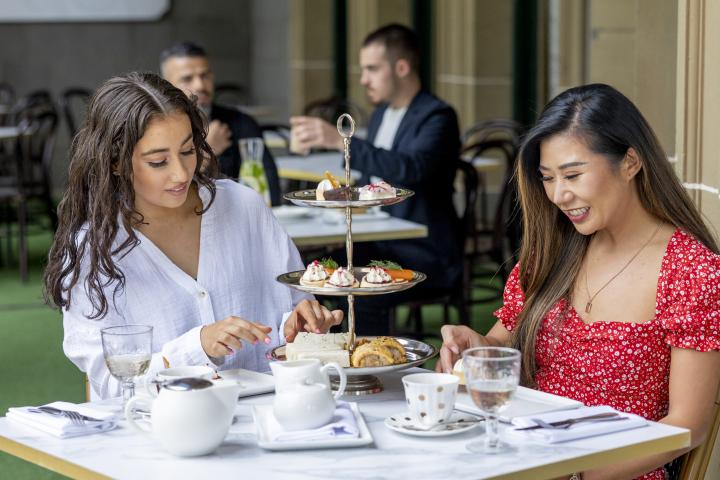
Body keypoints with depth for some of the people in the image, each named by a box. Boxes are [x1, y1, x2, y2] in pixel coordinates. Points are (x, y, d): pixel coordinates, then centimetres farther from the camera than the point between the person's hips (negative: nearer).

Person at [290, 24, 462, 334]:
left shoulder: (437, 117, -13)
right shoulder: (381, 113, 13)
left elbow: (411, 168, -33)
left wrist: (340, 140, -39)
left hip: (424, 254, -8)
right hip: (380, 244, 8)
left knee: (361, 297, -30)